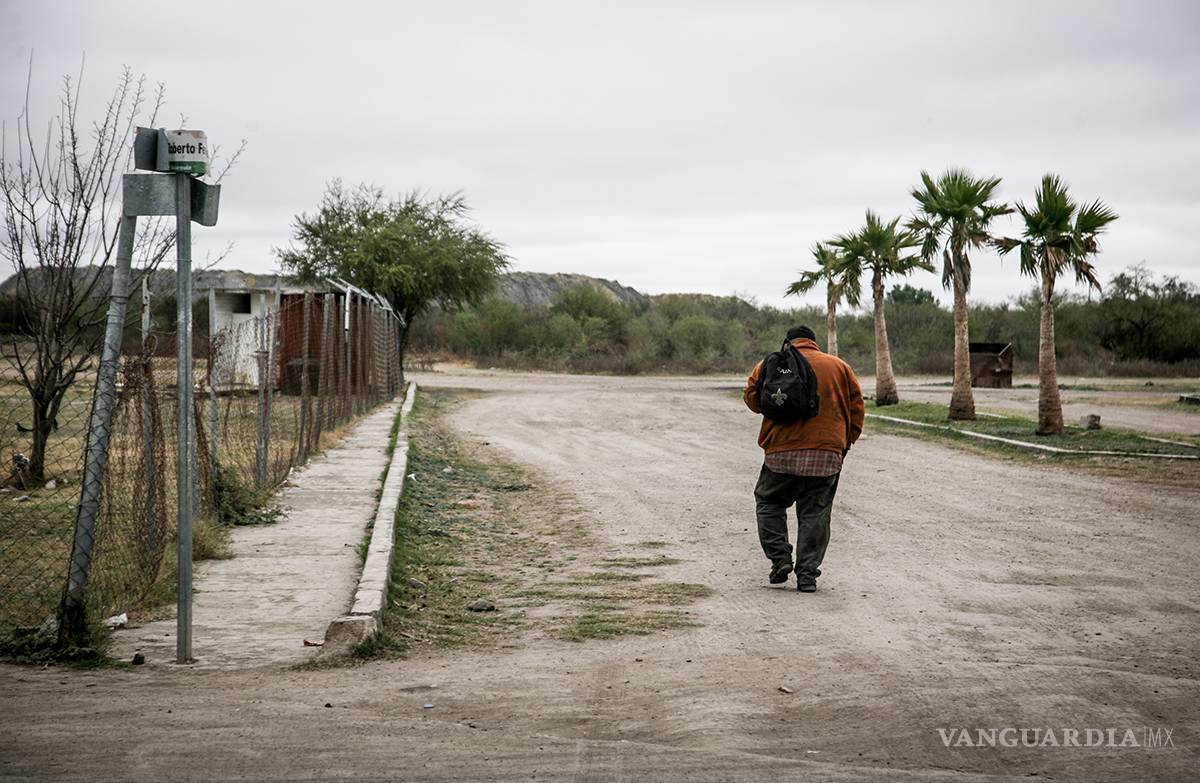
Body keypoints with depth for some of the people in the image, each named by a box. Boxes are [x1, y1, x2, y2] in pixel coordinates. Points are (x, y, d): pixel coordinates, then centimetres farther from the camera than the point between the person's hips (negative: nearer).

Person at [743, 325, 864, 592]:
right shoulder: (839, 366, 11)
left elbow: (751, 397, 1)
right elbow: (856, 407, 9)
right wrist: (845, 442, 14)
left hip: (782, 453, -1)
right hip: (826, 454, 1)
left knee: (769, 503, 17)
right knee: (815, 513, 6)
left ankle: (780, 558, 4)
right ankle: (807, 574, 2)